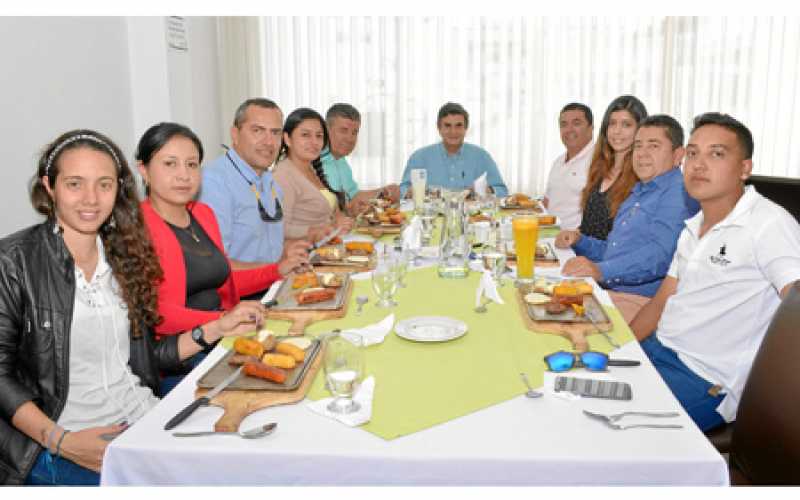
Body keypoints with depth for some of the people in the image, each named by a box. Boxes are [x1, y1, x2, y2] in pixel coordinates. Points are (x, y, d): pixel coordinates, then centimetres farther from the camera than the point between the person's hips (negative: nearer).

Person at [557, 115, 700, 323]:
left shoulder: (680, 192, -7)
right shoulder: (637, 194, 25)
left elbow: (660, 253, -24)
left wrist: (601, 270, -36)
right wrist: (579, 241, 14)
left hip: (641, 301, -8)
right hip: (607, 293, 9)